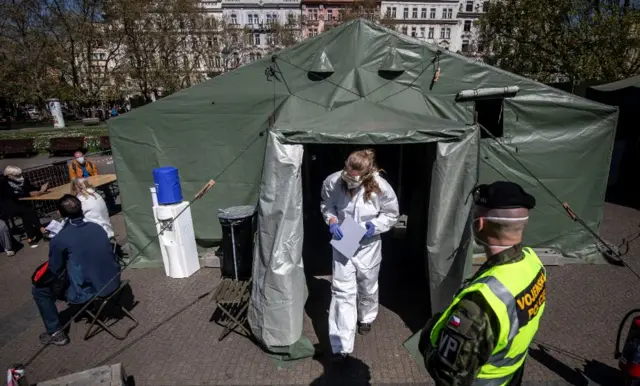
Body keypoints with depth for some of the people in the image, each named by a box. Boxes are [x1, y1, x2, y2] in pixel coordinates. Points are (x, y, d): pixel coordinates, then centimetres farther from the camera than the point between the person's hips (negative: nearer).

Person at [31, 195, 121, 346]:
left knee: (38, 289, 16)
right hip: (113, 282, 6)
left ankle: (56, 333, 20)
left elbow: (56, 272, -1)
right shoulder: (97, 227, 1)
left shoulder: (59, 240, -14)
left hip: (88, 291, -6)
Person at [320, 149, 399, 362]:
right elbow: (326, 205, 1)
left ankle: (367, 318, 54)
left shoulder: (380, 187, -23)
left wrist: (375, 225, -24)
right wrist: (331, 221, -18)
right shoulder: (333, 182, -19)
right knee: (342, 291, -1)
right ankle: (341, 345, 10)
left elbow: (391, 214, -6)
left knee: (368, 287, 21)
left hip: (368, 245, 0)